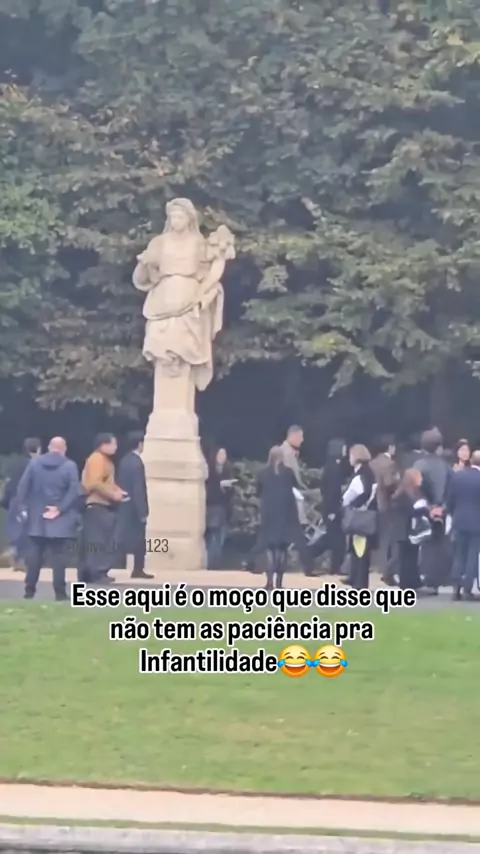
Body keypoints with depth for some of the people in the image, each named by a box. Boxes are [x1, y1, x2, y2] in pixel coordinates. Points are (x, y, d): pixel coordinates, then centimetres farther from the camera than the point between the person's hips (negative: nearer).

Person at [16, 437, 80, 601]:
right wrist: (60, 508, -11)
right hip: (60, 518, -3)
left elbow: (23, 486, -1)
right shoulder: (70, 466, -4)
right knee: (59, 555, 0)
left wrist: (23, 507, -1)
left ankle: (29, 590, 9)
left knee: (34, 554, 8)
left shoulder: (34, 462, 4)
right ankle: (60, 592, -3)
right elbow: (74, 491, -13)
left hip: (37, 518, 3)